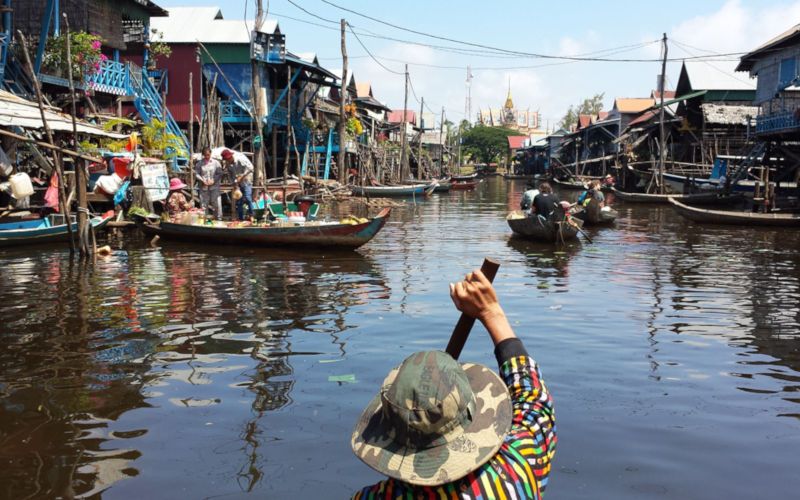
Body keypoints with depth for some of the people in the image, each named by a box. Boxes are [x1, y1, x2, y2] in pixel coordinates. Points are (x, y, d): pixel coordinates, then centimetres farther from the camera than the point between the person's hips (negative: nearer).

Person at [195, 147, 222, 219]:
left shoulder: (215, 162, 2)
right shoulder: (199, 163, 5)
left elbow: (219, 174, 0)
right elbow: (196, 174, 2)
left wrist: (213, 180, -12)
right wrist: (202, 180, -12)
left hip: (214, 187, -1)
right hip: (203, 187, 1)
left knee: (216, 204, -1)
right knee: (203, 205, 3)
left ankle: (218, 218, 6)